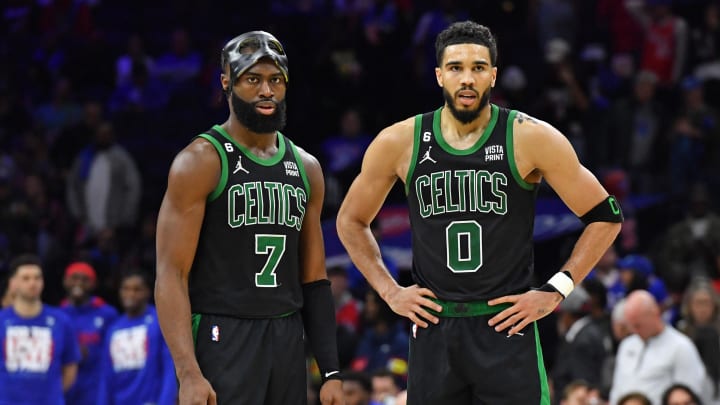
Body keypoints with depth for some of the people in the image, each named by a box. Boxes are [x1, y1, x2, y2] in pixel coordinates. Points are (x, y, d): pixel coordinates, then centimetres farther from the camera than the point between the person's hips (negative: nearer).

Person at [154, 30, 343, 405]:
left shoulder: (305, 168, 13)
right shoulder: (201, 162, -6)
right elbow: (171, 275, -12)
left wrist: (331, 371, 10)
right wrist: (188, 373, -22)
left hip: (288, 344, 6)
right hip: (223, 342, -6)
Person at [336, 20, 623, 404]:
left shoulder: (530, 139, -6)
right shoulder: (399, 143, 1)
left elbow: (604, 217, 0)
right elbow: (351, 221, 16)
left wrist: (555, 291, -5)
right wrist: (390, 291, 6)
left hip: (507, 326, -2)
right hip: (433, 328, 2)